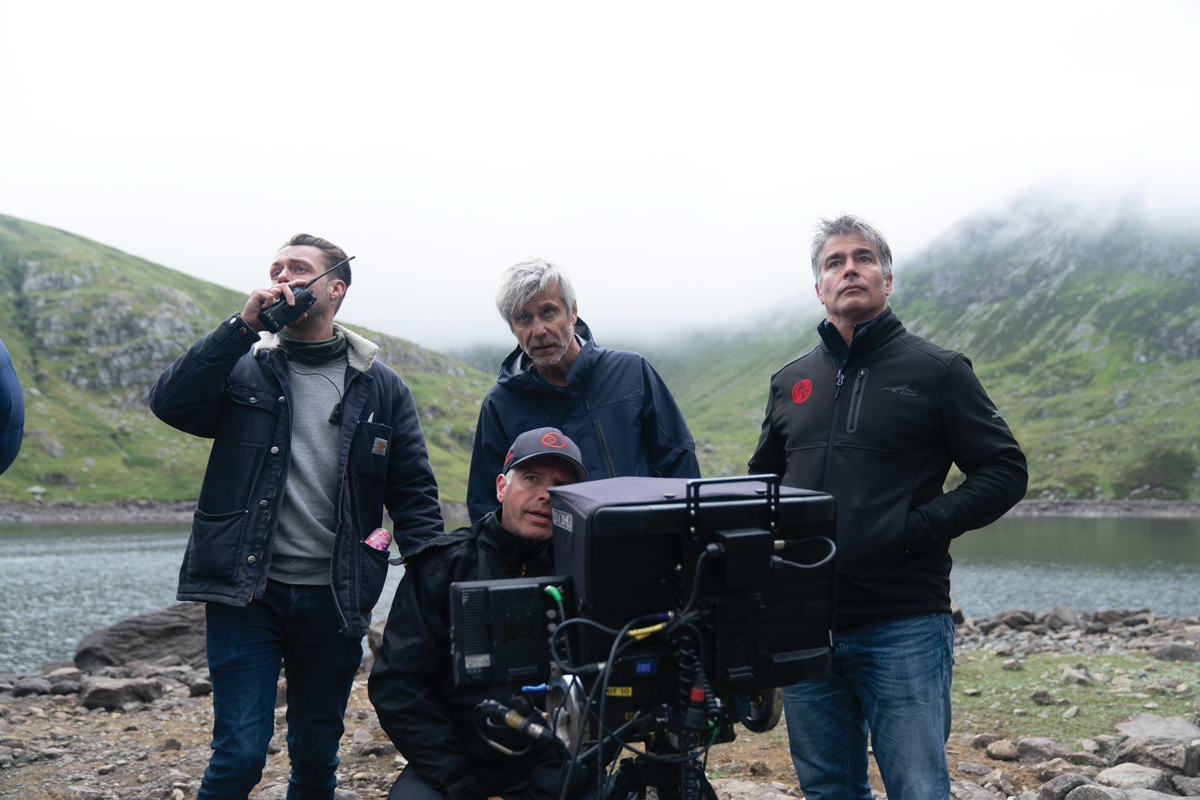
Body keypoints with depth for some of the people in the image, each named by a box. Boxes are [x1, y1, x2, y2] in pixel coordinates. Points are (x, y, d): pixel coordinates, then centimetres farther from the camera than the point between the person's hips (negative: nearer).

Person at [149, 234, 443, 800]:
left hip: (334, 600, 2)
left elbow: (414, 493, 6)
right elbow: (170, 402, -13)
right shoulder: (245, 369, 5)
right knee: (240, 753, -6)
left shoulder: (380, 387, 7)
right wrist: (244, 324, -16)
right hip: (246, 593, -1)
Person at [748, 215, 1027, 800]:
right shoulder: (790, 383, 15)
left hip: (904, 629, -4)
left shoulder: (936, 371, 1)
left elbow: (1005, 471, -1)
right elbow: (760, 483, 26)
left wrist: (919, 527, -13)